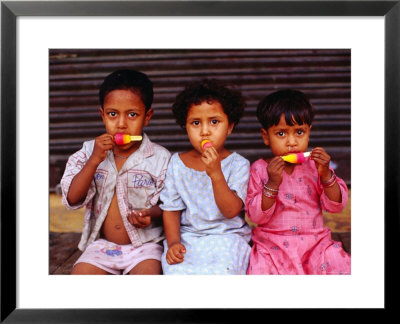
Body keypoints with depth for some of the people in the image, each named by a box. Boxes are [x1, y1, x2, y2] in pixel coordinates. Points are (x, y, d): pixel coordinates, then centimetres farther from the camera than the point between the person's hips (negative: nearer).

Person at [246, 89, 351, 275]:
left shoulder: (315, 165, 2)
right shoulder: (259, 169, -3)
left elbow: (336, 205, -2)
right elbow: (256, 216, -9)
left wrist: (325, 174, -17)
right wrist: (272, 183, -23)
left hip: (315, 242, 2)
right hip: (272, 245, -1)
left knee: (340, 265, -20)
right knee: (260, 269, -26)